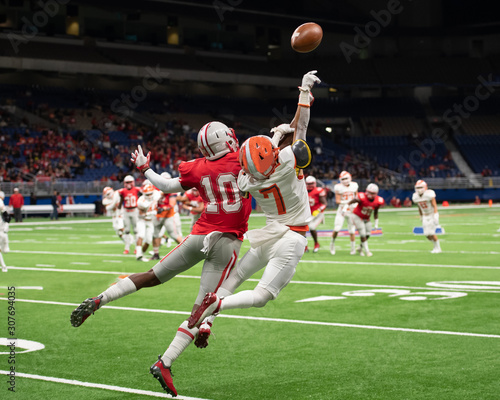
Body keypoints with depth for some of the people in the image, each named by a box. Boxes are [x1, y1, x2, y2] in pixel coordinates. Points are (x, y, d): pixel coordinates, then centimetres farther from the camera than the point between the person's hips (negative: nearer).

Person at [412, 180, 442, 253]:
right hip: (425, 216, 6)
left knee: (431, 233, -11)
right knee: (427, 234, 0)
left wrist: (435, 217, -30)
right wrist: (421, 217, 17)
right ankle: (435, 245, 24)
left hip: (432, 215, -6)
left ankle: (438, 248, 6)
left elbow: (435, 206, -22)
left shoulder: (429, 194, -21)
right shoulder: (415, 197, -1)